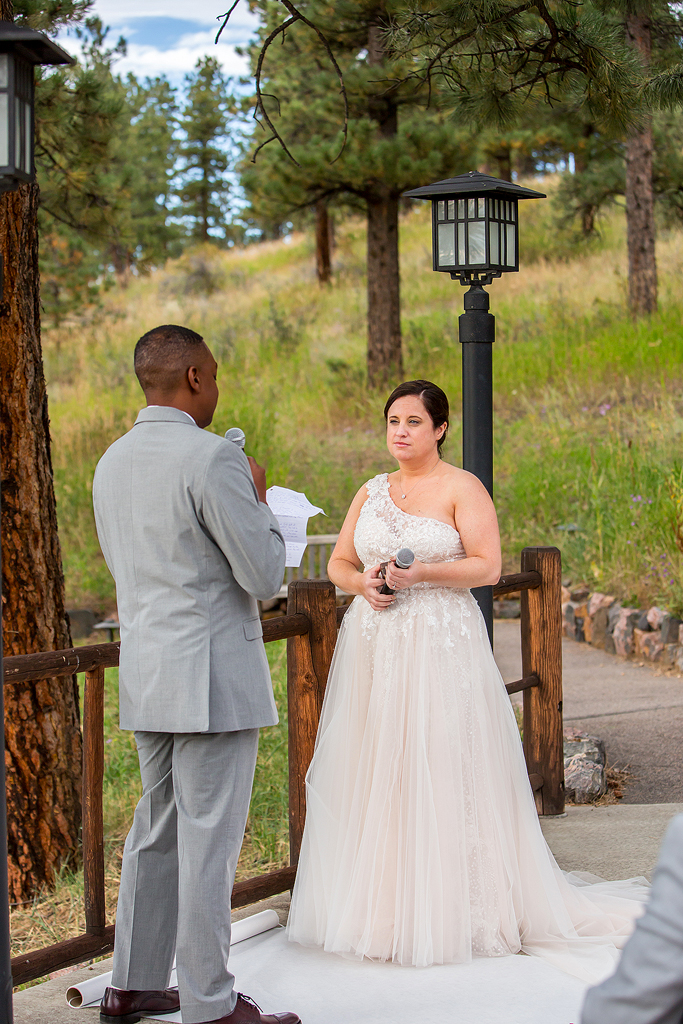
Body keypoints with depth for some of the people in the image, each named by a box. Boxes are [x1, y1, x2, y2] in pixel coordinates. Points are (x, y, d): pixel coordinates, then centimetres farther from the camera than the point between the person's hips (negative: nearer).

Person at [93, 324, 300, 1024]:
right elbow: (264, 577, -15)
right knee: (209, 841, -2)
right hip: (213, 678, -8)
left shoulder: (112, 463, 9)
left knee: (158, 830, 18)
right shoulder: (213, 459, -16)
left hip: (146, 676, 8)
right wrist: (257, 504, 1)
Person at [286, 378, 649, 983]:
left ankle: (445, 913, 1)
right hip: (374, 647, 5)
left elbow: (487, 566, -9)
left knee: (437, 772, -6)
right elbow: (339, 562, 16)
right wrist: (363, 583, -5)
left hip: (441, 645, -5)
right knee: (373, 773, 3)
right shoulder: (371, 492, 15)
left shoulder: (462, 489, -2)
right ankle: (379, 907, 11)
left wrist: (420, 574, -19)